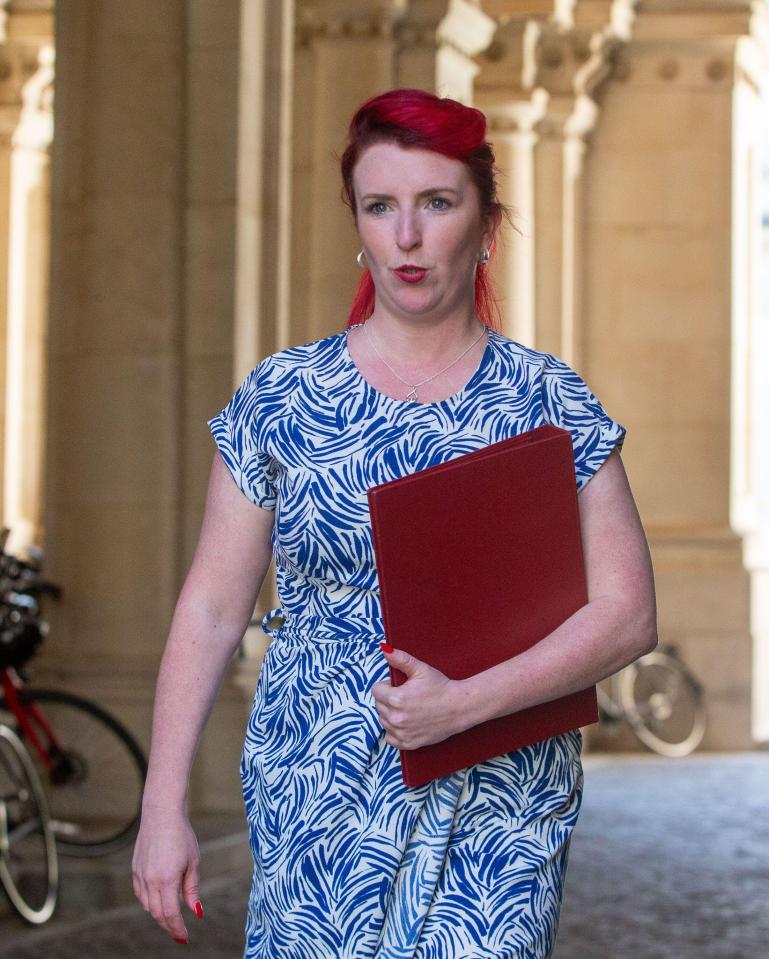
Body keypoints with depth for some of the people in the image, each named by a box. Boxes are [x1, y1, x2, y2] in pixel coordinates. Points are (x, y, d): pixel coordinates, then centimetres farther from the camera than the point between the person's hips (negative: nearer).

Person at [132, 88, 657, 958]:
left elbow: (626, 613, -5)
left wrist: (463, 704, -17)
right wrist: (163, 807, -3)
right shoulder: (281, 398, 1)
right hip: (317, 798, 0)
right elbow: (210, 610, 2)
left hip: (498, 812, 0)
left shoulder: (547, 400, 0)